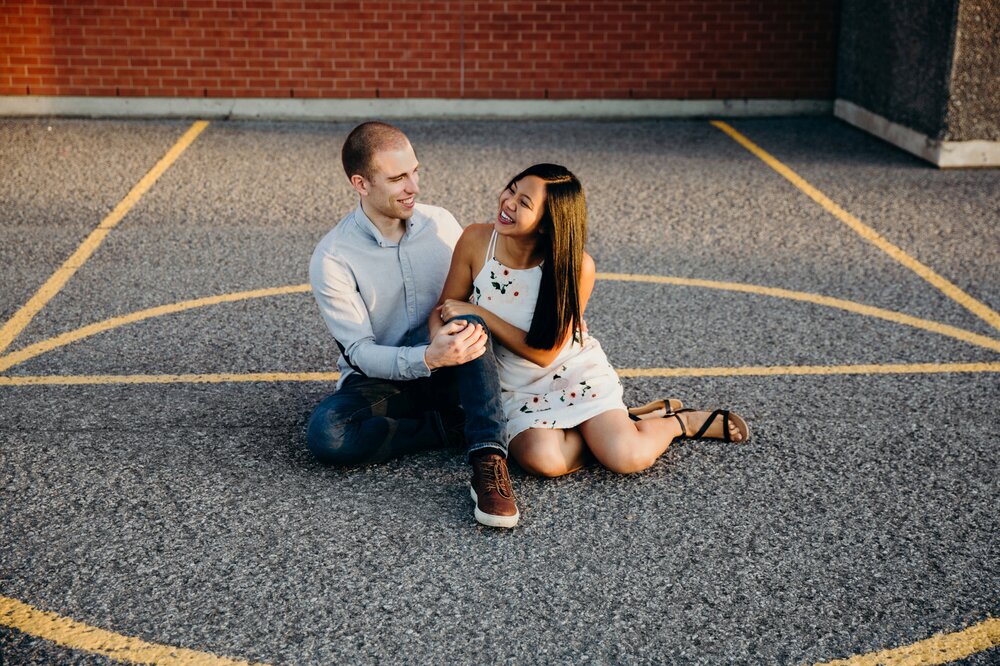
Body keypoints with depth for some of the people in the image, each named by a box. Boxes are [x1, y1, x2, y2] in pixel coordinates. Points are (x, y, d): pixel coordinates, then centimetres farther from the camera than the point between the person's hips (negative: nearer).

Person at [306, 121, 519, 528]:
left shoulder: (440, 224, -2)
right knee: (325, 433, -32)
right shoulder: (331, 259, -13)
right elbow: (360, 353, -17)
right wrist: (429, 358, -36)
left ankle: (487, 461, -38)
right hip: (380, 381, -1)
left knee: (469, 321, -31)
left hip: (447, 373, 2)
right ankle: (457, 427, -17)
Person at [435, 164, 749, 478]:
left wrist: (479, 314, -21)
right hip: (514, 390, 2)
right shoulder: (476, 241, -14)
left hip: (575, 375, -2)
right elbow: (442, 312, -4)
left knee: (627, 457, -24)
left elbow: (544, 352, -16)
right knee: (544, 459, -30)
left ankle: (682, 422, 12)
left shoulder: (576, 267, -20)